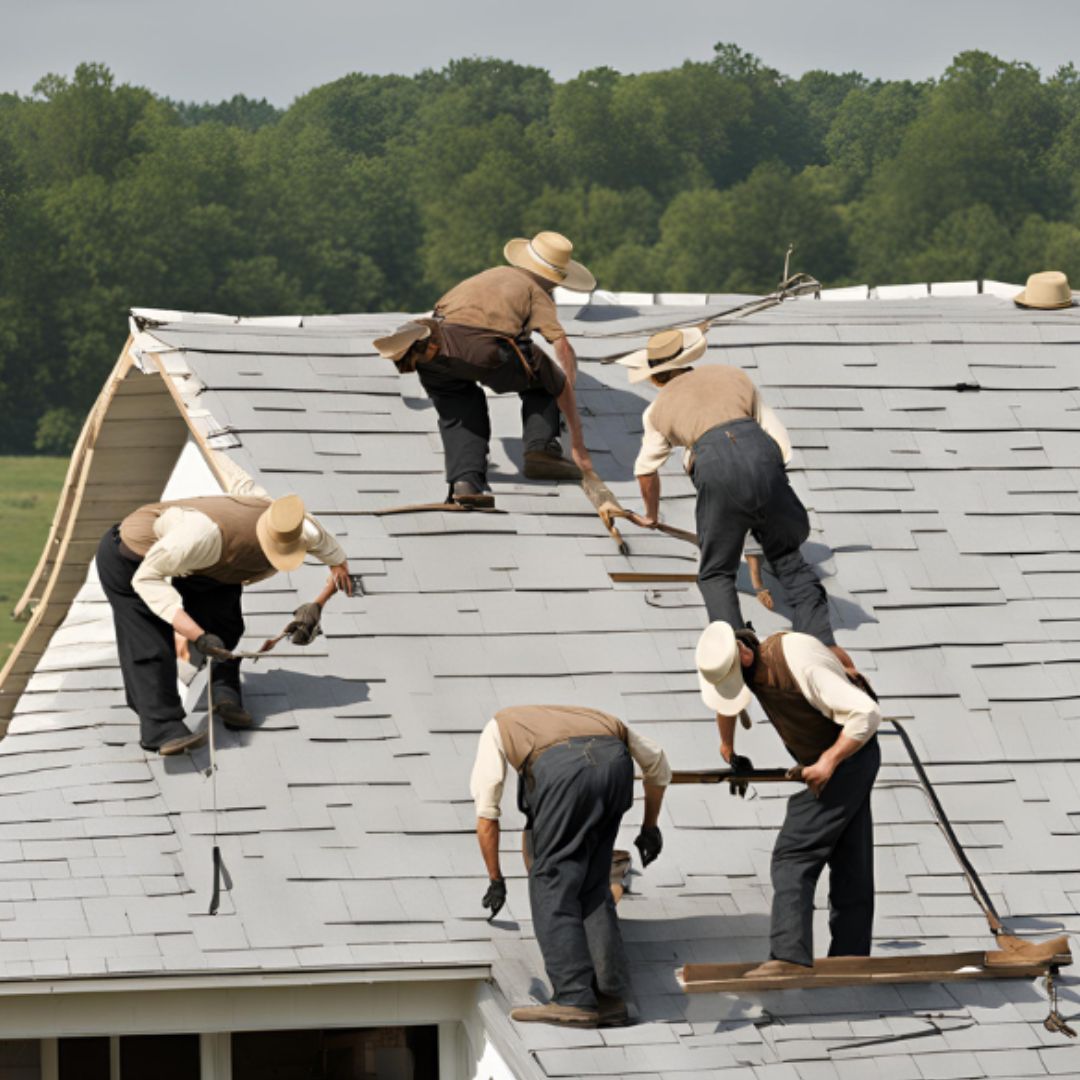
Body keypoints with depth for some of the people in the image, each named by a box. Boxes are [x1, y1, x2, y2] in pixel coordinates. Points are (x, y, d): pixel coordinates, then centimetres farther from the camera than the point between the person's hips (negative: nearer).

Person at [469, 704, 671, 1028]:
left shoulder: (497, 727, 35)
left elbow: (486, 818, 29)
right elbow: (656, 759, 43)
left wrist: (496, 880, 37)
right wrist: (650, 826, 47)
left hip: (563, 771, -4)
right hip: (615, 762, 4)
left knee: (552, 884, 3)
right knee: (593, 886, 15)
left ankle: (574, 999, -6)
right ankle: (610, 996, 8)